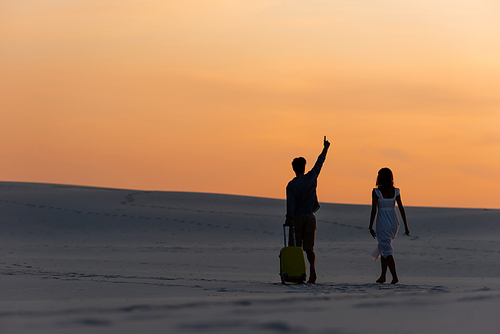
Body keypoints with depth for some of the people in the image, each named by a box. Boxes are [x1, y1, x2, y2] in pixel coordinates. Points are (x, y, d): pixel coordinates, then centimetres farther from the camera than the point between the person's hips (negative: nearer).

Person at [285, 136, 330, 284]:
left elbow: (290, 205, -13)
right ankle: (312, 268, -22)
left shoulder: (291, 185, -6)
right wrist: (325, 148, 31)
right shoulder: (311, 177, 2)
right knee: (309, 248, 1)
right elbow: (319, 163, 17)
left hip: (297, 218, -3)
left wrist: (288, 222, -12)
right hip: (310, 217, 3)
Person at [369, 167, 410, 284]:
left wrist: (370, 227, -4)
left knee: (387, 251, -2)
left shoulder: (376, 192, -10)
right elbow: (401, 209, 0)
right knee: (383, 247, 21)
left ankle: (395, 276, -16)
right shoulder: (395, 192, 0)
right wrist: (406, 227, 4)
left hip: (382, 222, -5)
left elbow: (374, 210, -11)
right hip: (394, 222, 5)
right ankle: (383, 276, 23)